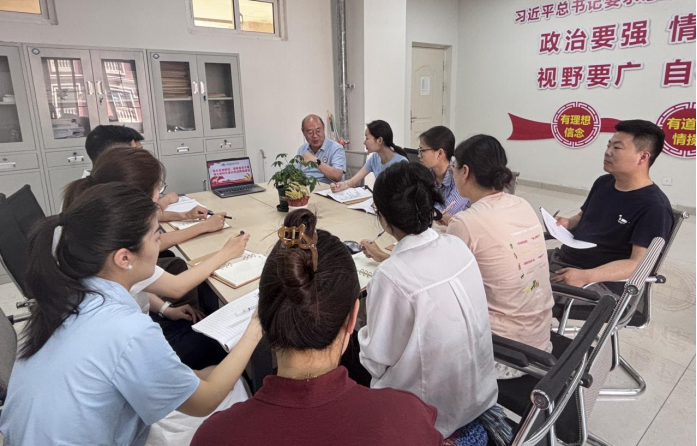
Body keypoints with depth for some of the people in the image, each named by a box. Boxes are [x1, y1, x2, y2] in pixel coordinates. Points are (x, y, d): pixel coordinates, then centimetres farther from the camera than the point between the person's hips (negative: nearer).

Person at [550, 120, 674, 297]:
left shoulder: (654, 207, -13)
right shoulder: (603, 183, 11)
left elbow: (639, 263, -20)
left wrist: (586, 276, -32)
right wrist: (568, 223, 1)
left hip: (602, 282, -8)